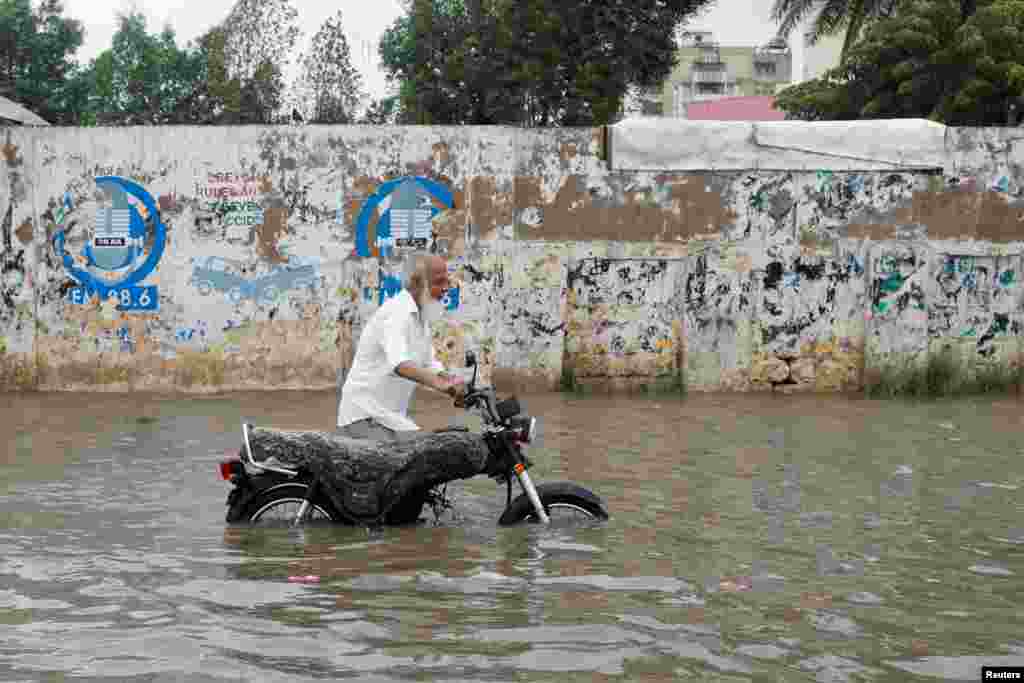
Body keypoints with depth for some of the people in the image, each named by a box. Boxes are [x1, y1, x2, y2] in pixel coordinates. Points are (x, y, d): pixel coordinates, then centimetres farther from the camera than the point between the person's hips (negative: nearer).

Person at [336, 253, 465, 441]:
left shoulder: (421, 318, 13)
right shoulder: (397, 313, -19)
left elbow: (430, 364, 16)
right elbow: (399, 364, -37)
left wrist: (454, 385, -4)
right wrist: (438, 384, -50)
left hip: (394, 417, 10)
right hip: (366, 418, -10)